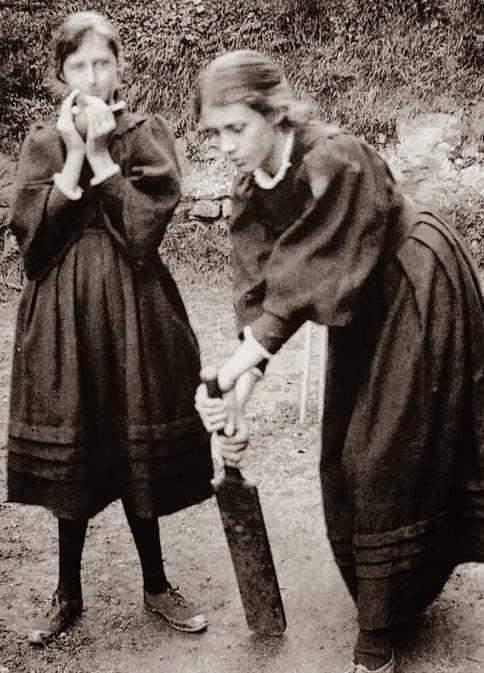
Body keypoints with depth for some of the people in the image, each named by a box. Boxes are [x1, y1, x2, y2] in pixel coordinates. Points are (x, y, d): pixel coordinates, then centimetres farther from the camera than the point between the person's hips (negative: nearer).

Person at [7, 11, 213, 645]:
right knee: (71, 456, 8)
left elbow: (145, 227, -10)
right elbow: (30, 231, -7)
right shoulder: (42, 142, 7)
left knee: (136, 454, 7)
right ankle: (68, 593, 26)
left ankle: (156, 585, 26)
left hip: (133, 308, -1)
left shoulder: (148, 133, 3)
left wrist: (101, 152, -12)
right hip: (63, 312, 1)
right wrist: (74, 154, -11)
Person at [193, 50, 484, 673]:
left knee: (388, 461, -5)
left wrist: (243, 359, -35)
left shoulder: (337, 162, -30)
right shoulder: (251, 188, -7)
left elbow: (305, 279, -33)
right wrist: (239, 386, -26)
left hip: (417, 302, -8)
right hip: (360, 312, 8)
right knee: (346, 457, 13)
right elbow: (258, 288, -14)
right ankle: (385, 599, 34)